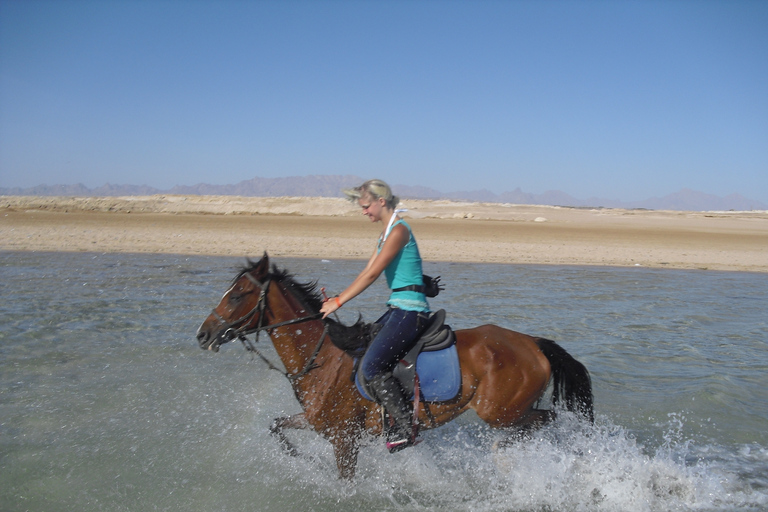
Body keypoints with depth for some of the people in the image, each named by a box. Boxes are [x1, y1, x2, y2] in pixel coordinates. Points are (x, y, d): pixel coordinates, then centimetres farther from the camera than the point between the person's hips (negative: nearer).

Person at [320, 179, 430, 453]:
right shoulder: (386, 233, 18)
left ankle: (406, 428, -14)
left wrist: (339, 302, -14)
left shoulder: (399, 230, -12)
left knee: (371, 365, -21)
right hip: (398, 308, 11)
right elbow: (366, 271, 20)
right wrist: (337, 298, 12)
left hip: (411, 309, -11)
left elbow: (373, 274, -17)